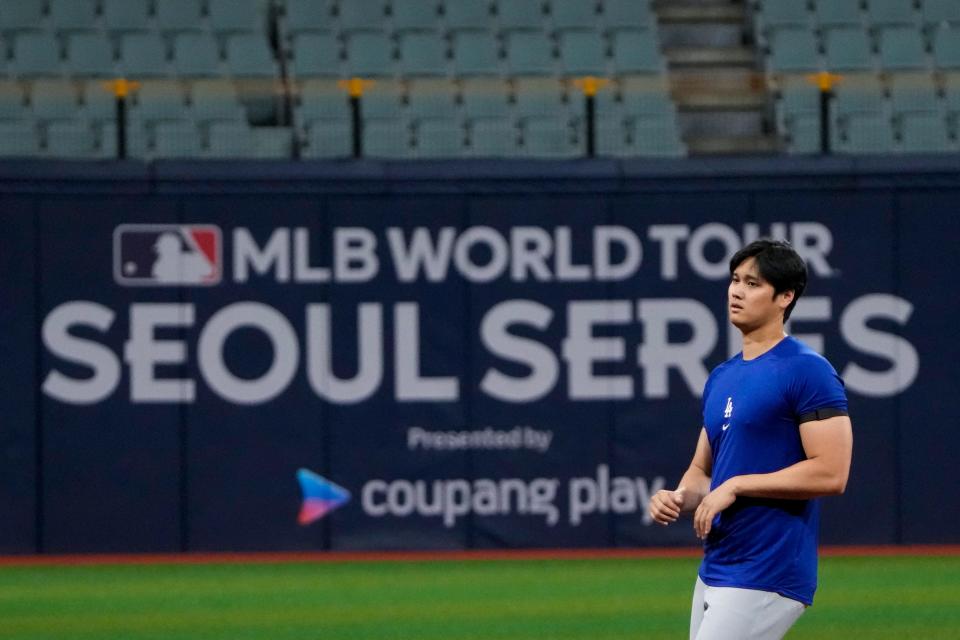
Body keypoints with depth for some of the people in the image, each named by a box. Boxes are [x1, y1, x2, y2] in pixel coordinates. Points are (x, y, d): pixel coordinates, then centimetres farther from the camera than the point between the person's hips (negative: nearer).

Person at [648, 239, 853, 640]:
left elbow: (831, 473, -18)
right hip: (714, 572, 9)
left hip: (768, 578, -9)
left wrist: (737, 486, -16)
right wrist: (680, 497, 2)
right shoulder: (721, 378, 16)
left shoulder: (807, 371, -10)